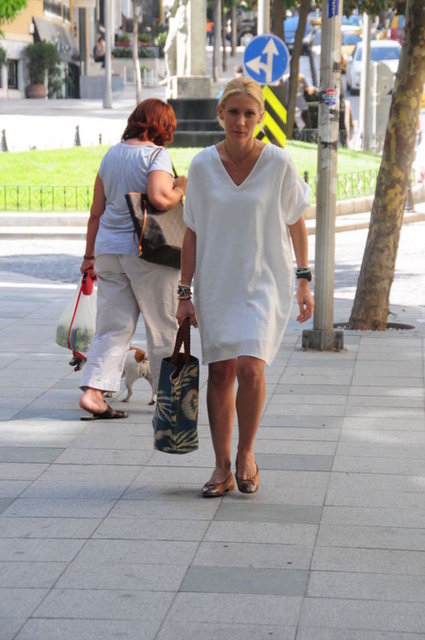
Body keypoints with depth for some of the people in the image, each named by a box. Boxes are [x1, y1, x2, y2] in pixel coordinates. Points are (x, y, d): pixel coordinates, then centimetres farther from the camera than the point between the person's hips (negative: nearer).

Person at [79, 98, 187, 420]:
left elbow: (96, 211, 12)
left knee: (113, 326, 7)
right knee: (163, 325, 9)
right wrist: (181, 189, -4)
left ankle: (93, 390, -6)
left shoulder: (112, 154, 11)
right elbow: (160, 198, -25)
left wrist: (89, 254, 18)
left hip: (108, 249, 6)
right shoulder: (156, 155, -8)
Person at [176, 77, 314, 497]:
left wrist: (304, 281, 5)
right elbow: (192, 233, 4)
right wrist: (185, 293, 2)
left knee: (250, 369, -16)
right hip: (216, 282, 2)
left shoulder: (279, 164, -6)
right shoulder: (202, 166, -2)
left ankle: (246, 455, 7)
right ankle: (222, 468, 15)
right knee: (220, 372, 4)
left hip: (265, 281, -2)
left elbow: (296, 223, 5)